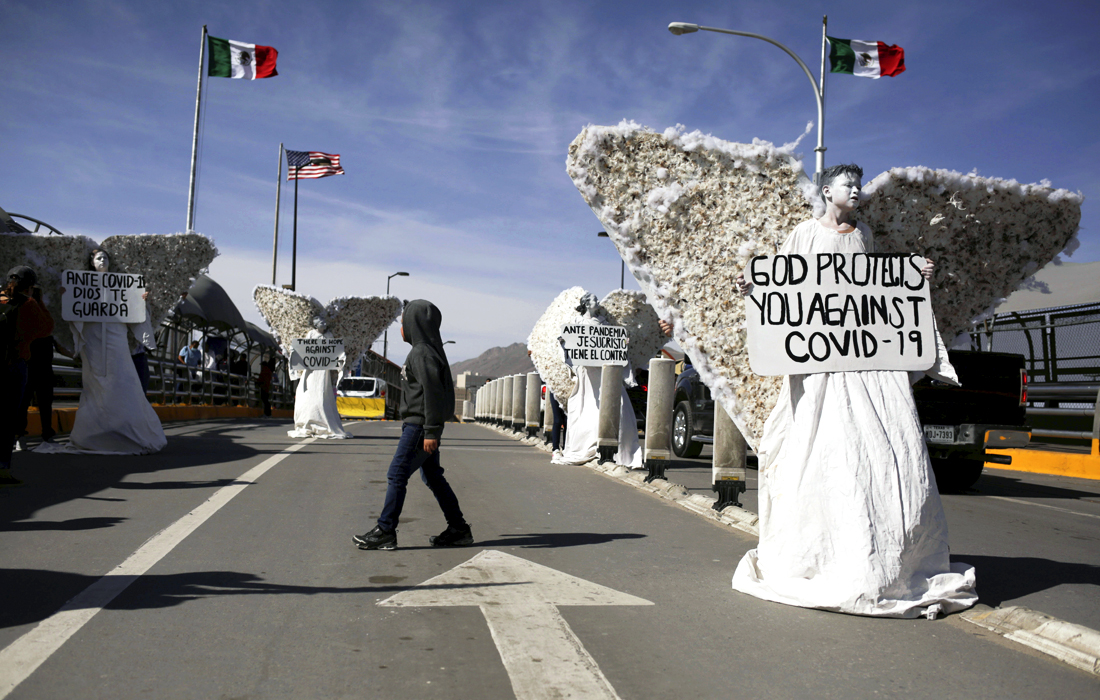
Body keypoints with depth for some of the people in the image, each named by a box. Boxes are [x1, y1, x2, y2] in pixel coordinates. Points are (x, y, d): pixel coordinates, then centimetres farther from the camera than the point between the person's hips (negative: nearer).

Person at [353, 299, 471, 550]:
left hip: (419, 427, -10)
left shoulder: (422, 353, -15)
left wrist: (431, 431, -22)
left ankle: (385, 531, 2)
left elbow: (433, 393, -21)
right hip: (422, 427, 10)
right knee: (433, 477, 13)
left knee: (397, 475, -5)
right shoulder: (428, 350, 17)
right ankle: (458, 529, 17)